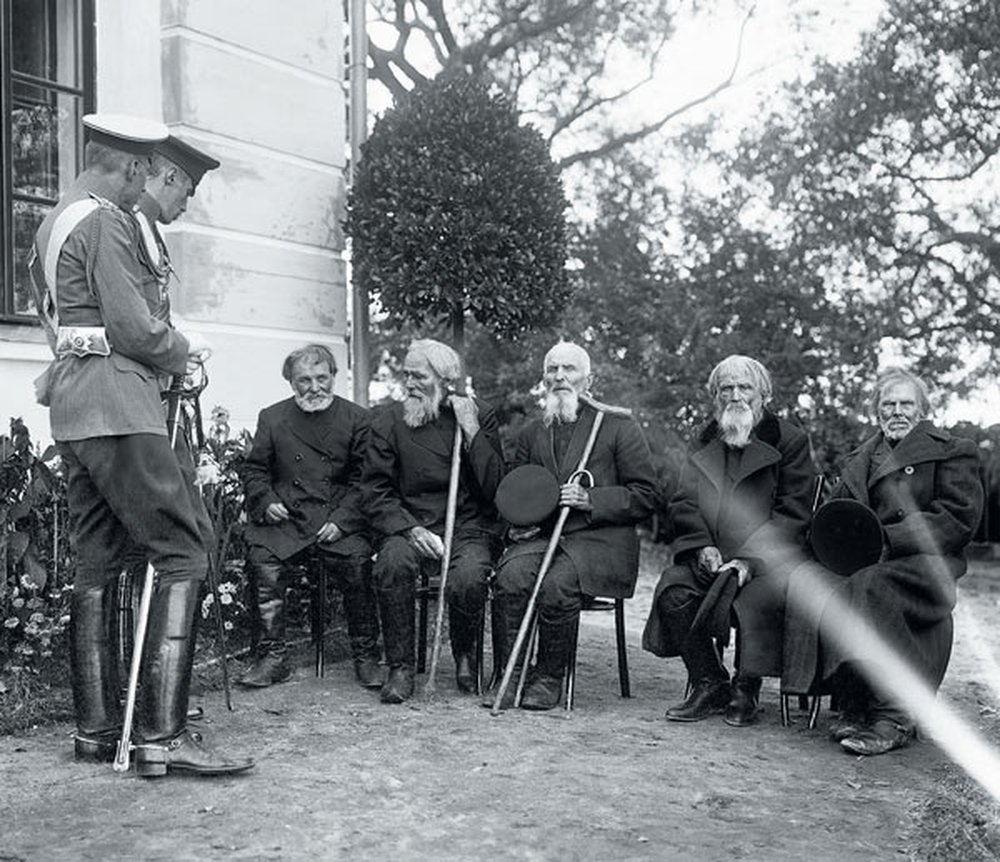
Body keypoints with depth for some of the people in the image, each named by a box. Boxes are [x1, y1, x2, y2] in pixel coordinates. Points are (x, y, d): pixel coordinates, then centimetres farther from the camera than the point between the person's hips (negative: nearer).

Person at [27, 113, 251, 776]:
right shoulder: (106, 220, -8)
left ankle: (97, 729, 15)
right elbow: (131, 328, -16)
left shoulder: (54, 221, 22)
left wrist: (163, 348, 16)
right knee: (181, 554, -11)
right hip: (114, 397, -10)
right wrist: (181, 350, 4)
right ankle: (163, 734, -15)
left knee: (97, 563, 11)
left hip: (72, 402, 10)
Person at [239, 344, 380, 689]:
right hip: (285, 521, 2)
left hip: (341, 523, -1)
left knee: (357, 563, -27)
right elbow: (253, 470, 16)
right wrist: (266, 502, -5)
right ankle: (273, 657, -11)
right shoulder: (272, 418, 13)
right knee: (260, 560, -25)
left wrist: (341, 519, -9)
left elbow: (364, 479, 4)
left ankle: (366, 656, -9)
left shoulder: (356, 418, 8)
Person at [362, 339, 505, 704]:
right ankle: (400, 668, -15)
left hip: (469, 527, -1)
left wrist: (471, 431, -12)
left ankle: (465, 655, 3)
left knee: (468, 579, -31)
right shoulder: (387, 420, 6)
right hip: (409, 526, 1)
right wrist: (410, 529, -15)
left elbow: (496, 489, -5)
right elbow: (377, 493, 2)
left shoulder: (481, 416, 4)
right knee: (393, 562, -33)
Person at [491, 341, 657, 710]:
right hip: (539, 535, 4)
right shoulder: (531, 433, 19)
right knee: (510, 576, -28)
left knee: (557, 583, -32)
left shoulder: (619, 426, 6)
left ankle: (550, 679, -14)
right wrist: (518, 522, 3)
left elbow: (644, 497, 2)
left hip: (598, 538, -3)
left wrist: (590, 500, -12)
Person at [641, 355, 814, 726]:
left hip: (766, 559, -4)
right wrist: (702, 546, -11)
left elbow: (793, 513, -5)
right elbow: (683, 503, 10)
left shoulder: (789, 441, 4)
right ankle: (709, 685, -8)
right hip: (710, 556, 4)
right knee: (672, 590, -23)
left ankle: (746, 692, -11)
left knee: (758, 598, -34)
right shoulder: (704, 444, 18)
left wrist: (751, 560, -17)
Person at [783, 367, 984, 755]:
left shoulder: (951, 451, 9)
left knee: (866, 590, -37)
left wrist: (887, 539, -14)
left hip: (922, 566, -5)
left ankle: (894, 717, -28)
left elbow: (959, 518, -4)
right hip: (860, 562, 5)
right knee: (806, 583, -28)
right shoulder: (859, 458, 26)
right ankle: (851, 705, -23)